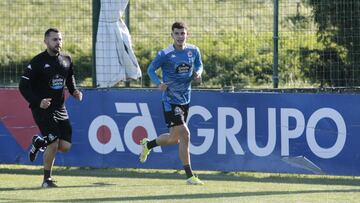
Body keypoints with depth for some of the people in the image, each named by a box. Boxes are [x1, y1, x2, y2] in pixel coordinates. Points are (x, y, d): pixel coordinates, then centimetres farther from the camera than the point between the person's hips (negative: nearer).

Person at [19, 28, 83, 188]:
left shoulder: (66, 60, 8)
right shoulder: (38, 62, -10)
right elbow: (23, 86, -10)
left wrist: (74, 91, 4)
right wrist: (37, 102, -22)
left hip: (60, 109, 6)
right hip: (42, 109, -6)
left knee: (66, 146, -1)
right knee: (54, 143, -15)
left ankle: (39, 142, 29)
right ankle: (47, 180, 3)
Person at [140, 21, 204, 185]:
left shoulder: (193, 51, 1)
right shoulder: (165, 54, -13)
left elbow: (199, 65, 18)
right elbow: (151, 69, -3)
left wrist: (197, 74, -6)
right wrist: (159, 83, -21)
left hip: (185, 99, 6)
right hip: (170, 100, -6)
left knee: (174, 139, 15)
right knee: (184, 135, -16)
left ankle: (148, 144, 44)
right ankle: (189, 176, -10)